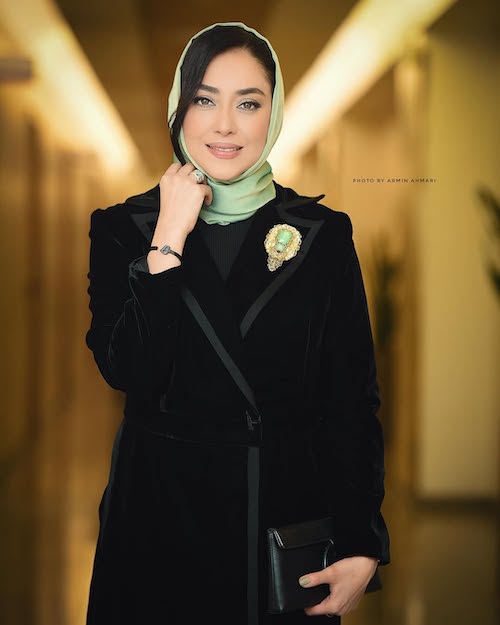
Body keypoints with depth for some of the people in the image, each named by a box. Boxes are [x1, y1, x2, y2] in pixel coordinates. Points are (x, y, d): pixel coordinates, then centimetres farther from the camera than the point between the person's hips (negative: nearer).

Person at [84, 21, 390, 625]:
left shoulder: (324, 235, -1)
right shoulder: (123, 229, -2)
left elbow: (354, 400, -1)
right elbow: (130, 373, -16)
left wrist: (364, 548, -6)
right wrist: (170, 239, -18)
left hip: (290, 511, 1)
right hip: (161, 516, 0)